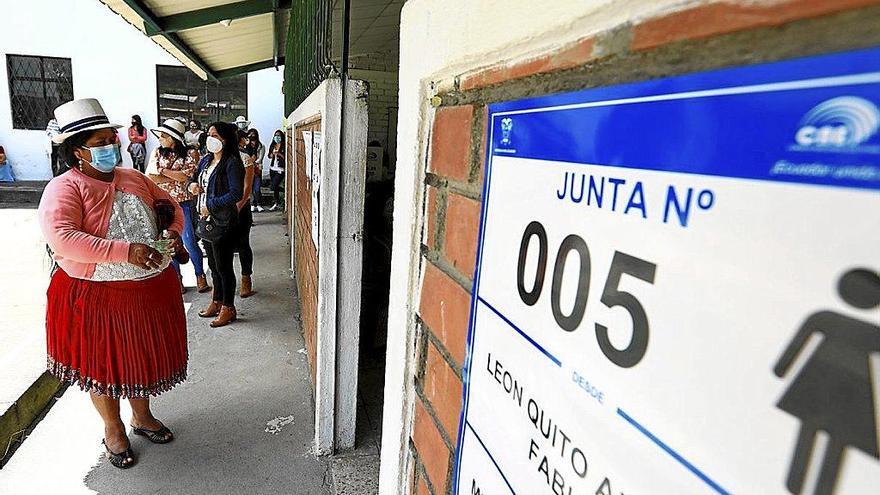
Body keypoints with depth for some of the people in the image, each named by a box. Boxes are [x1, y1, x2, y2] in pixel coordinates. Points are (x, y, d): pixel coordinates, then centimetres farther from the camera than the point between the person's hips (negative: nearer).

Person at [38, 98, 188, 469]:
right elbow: (61, 239, -27)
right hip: (96, 297, -5)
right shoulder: (64, 188, -13)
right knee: (102, 365, 13)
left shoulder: (134, 179, 6)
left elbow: (170, 206, 17)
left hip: (151, 289, 5)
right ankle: (113, 430, 35)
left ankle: (142, 416, 42)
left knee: (143, 356, 19)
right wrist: (126, 251, -34)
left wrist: (173, 233, -5)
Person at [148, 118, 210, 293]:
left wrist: (162, 170, -8)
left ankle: (200, 276, 12)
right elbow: (150, 177, -5)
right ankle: (177, 278, 21)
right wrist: (175, 178, -11)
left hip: (183, 204, -3)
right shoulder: (158, 152, 6)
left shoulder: (191, 153, -3)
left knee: (189, 242, -5)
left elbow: (185, 175, -16)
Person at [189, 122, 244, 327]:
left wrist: (210, 205, -17)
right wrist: (192, 185, 0)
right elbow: (196, 179, 24)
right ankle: (216, 302, 32)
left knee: (224, 267, 0)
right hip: (206, 220, 8)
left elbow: (236, 194, -20)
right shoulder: (206, 160, 11)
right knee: (213, 265, 18)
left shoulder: (232, 163, -14)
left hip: (223, 223, -8)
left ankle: (228, 308, 14)